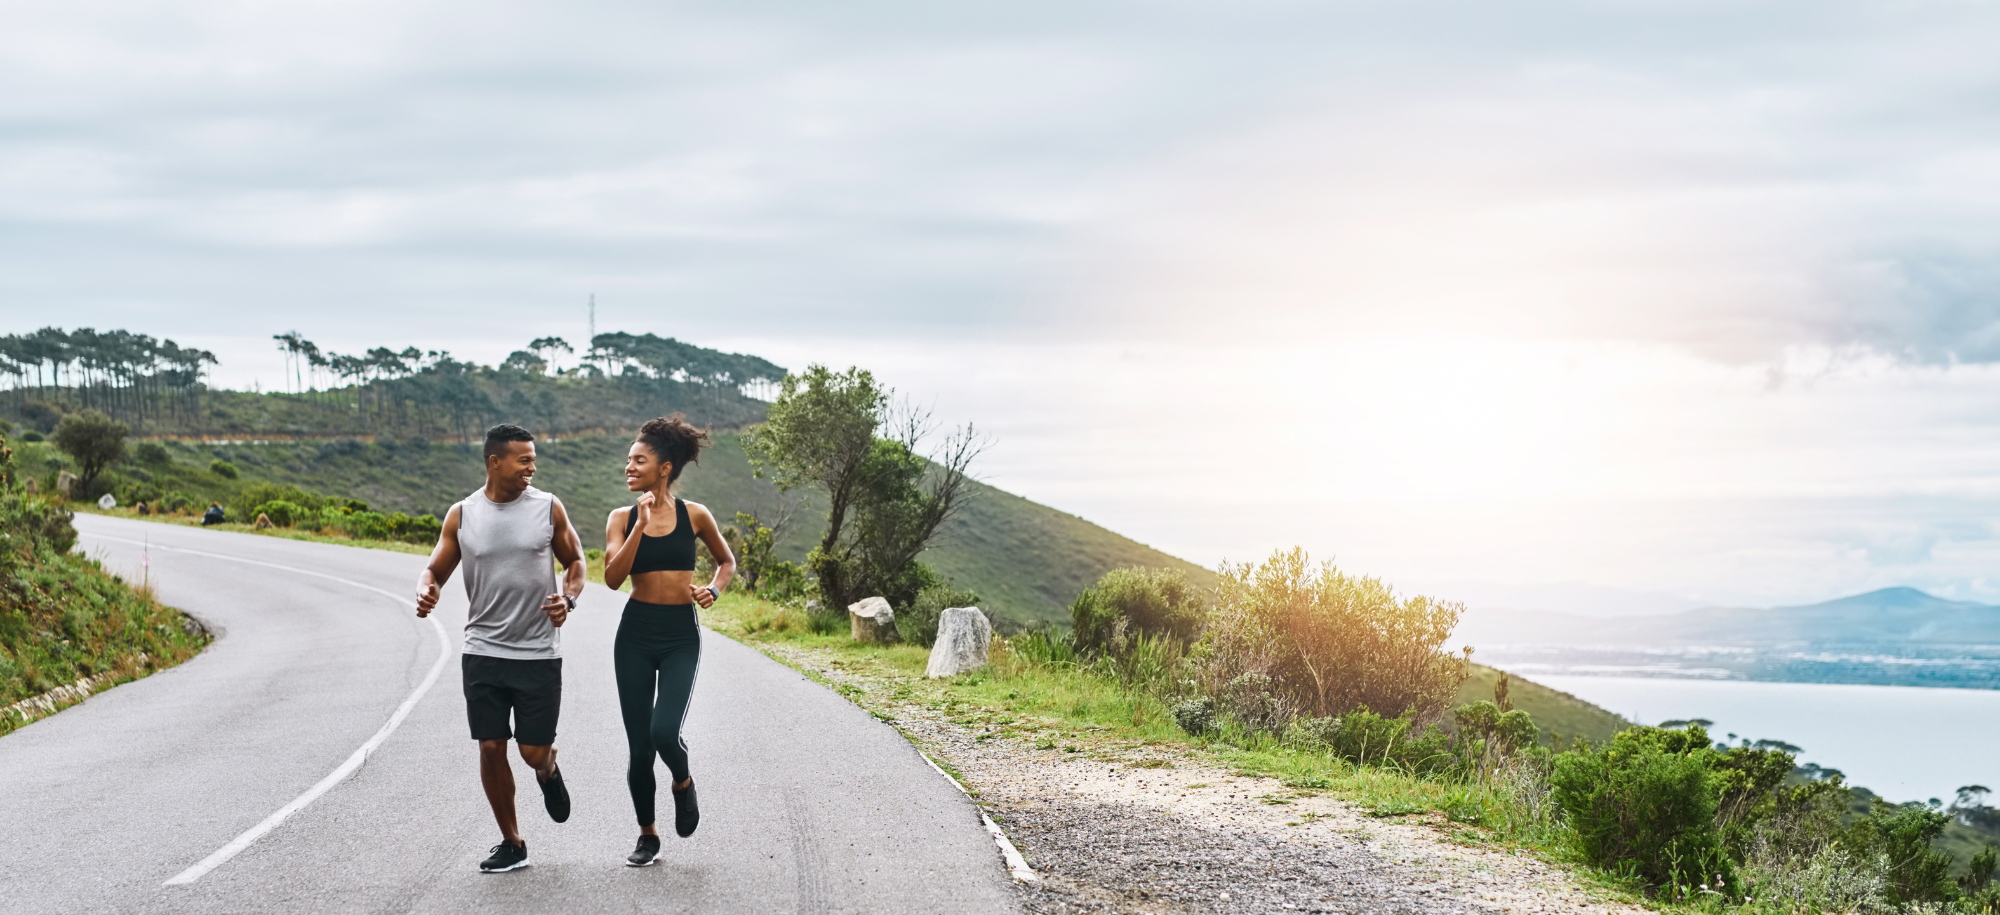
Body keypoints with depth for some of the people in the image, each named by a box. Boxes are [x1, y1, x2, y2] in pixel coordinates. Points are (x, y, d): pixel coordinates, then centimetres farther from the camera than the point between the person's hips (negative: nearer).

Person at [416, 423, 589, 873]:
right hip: (483, 651, 1)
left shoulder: (548, 508, 0)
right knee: (491, 748, 1)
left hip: (539, 654, -1)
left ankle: (548, 769, 37)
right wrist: (426, 592, -15)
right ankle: (511, 844, 17)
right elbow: (435, 570, 8)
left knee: (534, 753, -2)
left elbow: (574, 561, 10)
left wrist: (568, 598, -10)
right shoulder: (461, 515, 1)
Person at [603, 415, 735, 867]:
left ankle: (682, 783, 16)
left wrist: (713, 590, -3)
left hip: (681, 636, -1)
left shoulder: (694, 516, 0)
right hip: (636, 635, 1)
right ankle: (647, 835, 23)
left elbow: (727, 561, 17)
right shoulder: (621, 519, 1)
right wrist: (641, 525, -17)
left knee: (665, 731, -20)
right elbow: (612, 577, -13)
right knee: (639, 747, 3)